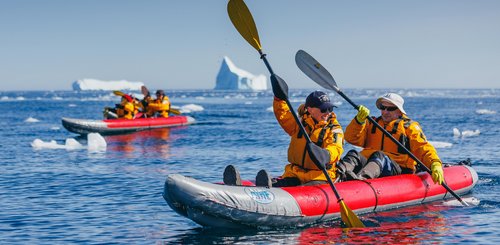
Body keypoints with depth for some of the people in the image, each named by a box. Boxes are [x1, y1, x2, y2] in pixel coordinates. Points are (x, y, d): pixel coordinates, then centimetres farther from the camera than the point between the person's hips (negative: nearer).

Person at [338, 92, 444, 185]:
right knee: (353, 154, -28)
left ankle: (360, 177, -68)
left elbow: (424, 148, 5)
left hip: (397, 169, -3)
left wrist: (435, 163, -15)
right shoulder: (372, 124, 27)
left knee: (379, 155, -35)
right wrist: (359, 121, -7)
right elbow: (352, 138, 11)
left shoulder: (409, 126, 18)